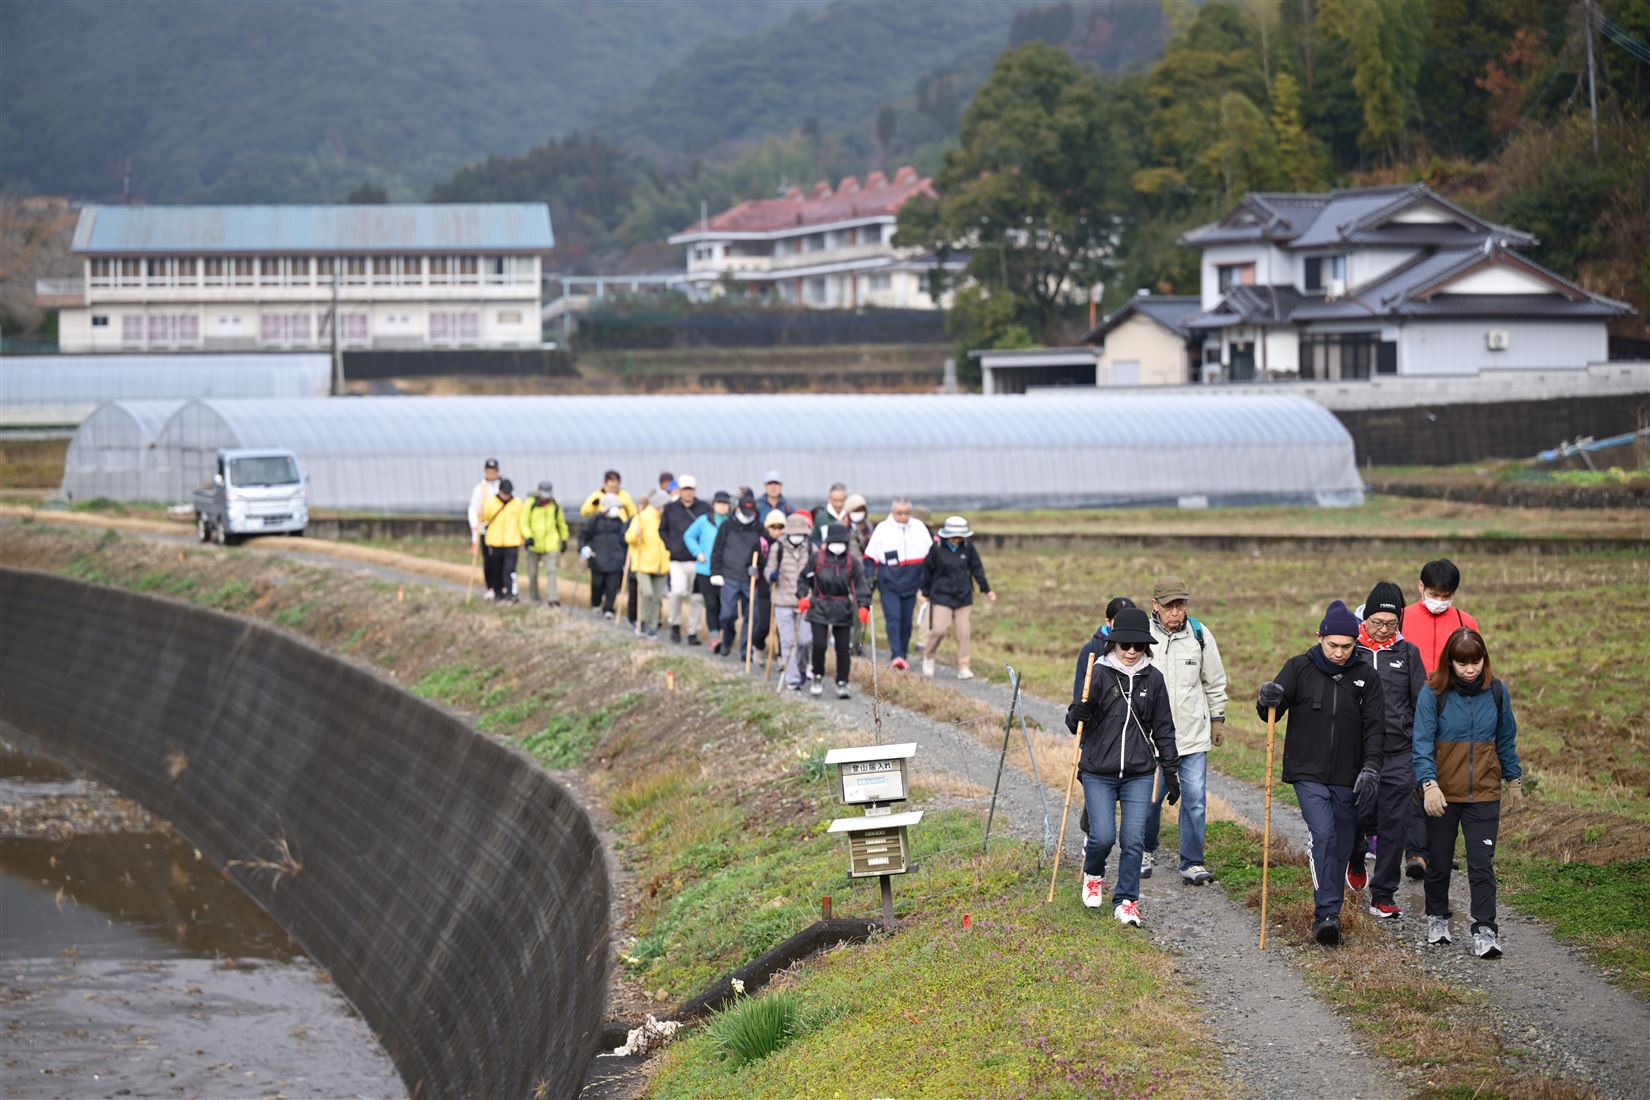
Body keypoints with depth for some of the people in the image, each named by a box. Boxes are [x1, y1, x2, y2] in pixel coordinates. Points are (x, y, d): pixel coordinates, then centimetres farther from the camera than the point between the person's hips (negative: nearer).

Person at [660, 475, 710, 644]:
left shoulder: (704, 508, 2)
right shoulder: (670, 509, 4)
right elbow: (662, 530, 14)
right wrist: (670, 546, 0)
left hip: (698, 560, 1)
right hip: (677, 560, -1)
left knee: (697, 598, 4)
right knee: (678, 590, -20)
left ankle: (693, 632, 15)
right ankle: (675, 625, 1)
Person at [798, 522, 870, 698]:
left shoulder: (853, 563, 0)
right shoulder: (817, 558, -1)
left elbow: (860, 585, -4)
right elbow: (804, 578, 8)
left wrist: (863, 605, -18)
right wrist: (802, 596, -8)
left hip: (842, 610, 1)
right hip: (820, 608, -1)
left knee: (842, 648, 1)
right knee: (819, 644, -10)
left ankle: (842, 683, 11)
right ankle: (818, 677, 12)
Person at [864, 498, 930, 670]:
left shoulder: (919, 527, 6)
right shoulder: (882, 529, -2)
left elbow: (930, 554, 15)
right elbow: (870, 557, 2)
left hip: (911, 583, 3)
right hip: (889, 583, -3)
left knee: (907, 621, 7)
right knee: (893, 619, -14)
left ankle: (903, 656, 18)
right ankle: (896, 655, -20)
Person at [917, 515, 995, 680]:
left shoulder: (967, 548, -1)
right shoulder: (937, 548, -8)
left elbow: (977, 568, 9)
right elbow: (928, 570, 3)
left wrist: (987, 590, 10)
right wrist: (925, 592, 9)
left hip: (963, 596, 3)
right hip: (942, 596, -3)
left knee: (963, 632, 2)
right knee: (940, 629, -11)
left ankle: (963, 667, 8)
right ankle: (928, 656, 15)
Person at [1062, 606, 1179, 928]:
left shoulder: (1153, 678, 3)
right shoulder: (1098, 674, -4)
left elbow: (1163, 729, 11)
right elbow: (1074, 724, -2)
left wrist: (1171, 772, 10)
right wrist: (1081, 707, -25)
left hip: (1139, 774, 2)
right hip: (1098, 772, -2)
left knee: (1134, 840, -4)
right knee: (1103, 837, -8)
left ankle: (1126, 901, 12)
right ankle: (1093, 875, 26)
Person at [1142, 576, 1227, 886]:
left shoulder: (1200, 634, 0)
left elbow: (1214, 681, 13)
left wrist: (1218, 718, 14)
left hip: (1194, 734, 1)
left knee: (1195, 800, -3)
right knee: (1150, 798, 7)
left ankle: (1192, 862, 7)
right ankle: (1147, 851, 31)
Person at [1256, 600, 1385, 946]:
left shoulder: (1366, 677, 3)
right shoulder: (1299, 668, 0)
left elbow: (1374, 727, 2)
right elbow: (1271, 712, 1)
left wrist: (1370, 768, -12)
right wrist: (1267, 700, -24)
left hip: (1347, 780, 3)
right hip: (1308, 775, -2)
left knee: (1341, 848, 7)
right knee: (1324, 836, -20)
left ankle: (1328, 916, 21)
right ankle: (1326, 914, -21)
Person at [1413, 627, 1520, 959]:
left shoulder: (1496, 692, 0)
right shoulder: (1434, 693, -10)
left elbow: (1506, 740, 13)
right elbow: (1422, 742, -12)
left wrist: (1514, 779, 18)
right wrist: (1429, 783, -24)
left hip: (1484, 794, 1)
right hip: (1442, 793, -1)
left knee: (1482, 865, -6)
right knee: (1439, 863, 12)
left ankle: (1484, 931, -5)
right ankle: (1437, 918, 32)